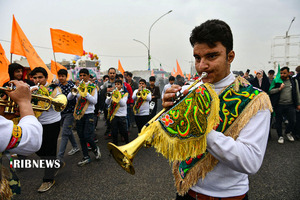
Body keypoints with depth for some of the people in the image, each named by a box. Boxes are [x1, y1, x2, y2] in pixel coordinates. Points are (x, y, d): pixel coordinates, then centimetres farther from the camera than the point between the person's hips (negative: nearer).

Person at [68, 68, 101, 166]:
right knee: (81, 137, 9)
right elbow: (69, 98, -2)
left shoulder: (93, 87, 0)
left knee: (87, 136, -9)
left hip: (89, 114, -4)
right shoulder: (78, 86, 9)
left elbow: (94, 101, -12)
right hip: (79, 114, 4)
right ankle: (86, 157, 21)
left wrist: (86, 93, -24)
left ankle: (95, 149, 21)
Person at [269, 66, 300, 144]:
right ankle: (280, 136, 25)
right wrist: (279, 88, -18)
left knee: (292, 121, 0)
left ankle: (288, 132, 29)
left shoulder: (294, 81, 7)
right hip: (279, 105, -1)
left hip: (290, 105, 1)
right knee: (279, 122, 6)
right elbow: (270, 91, -6)